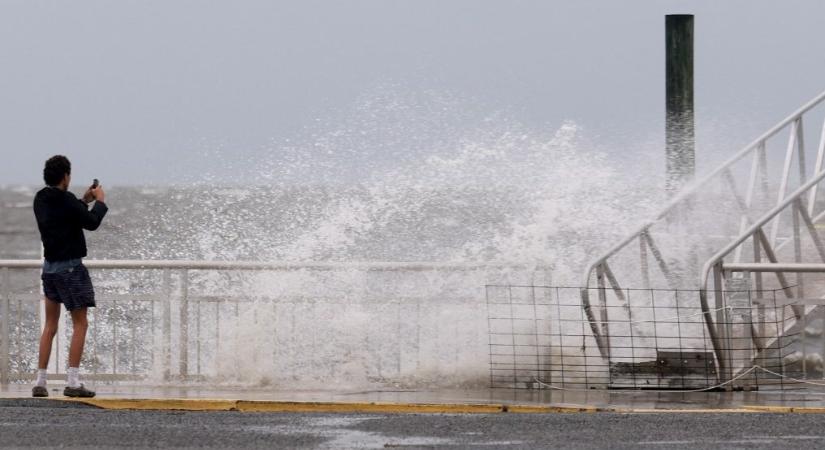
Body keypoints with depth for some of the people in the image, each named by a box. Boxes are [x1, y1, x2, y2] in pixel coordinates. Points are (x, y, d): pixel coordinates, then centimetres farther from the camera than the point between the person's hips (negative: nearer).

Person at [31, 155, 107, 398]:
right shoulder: (66, 201, -17)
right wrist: (100, 202, 6)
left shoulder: (41, 200, 6)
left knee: (50, 325, 13)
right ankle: (73, 382, -9)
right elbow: (92, 223, -10)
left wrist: (84, 201, 21)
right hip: (70, 266, -7)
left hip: (49, 266, 7)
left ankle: (40, 381, 10)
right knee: (80, 324, -1)